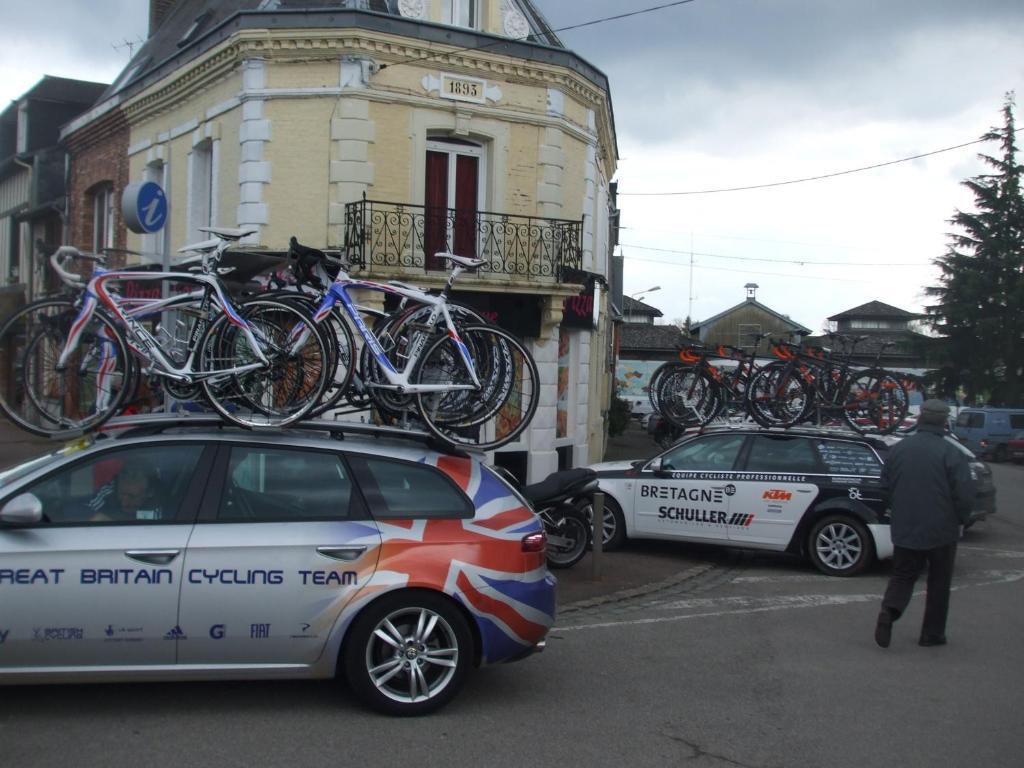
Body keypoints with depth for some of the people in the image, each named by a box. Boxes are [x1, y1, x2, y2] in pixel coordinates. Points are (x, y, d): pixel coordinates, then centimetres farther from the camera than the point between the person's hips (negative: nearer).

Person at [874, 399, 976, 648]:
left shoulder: (898, 449, 1)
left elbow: (886, 485, 10)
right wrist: (960, 520, 1)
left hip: (904, 529, 3)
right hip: (941, 530, -3)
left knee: (902, 574, 13)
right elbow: (965, 493, -16)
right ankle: (932, 633, 17)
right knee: (939, 583, 12)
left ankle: (889, 611, -13)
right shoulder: (951, 453, -13)